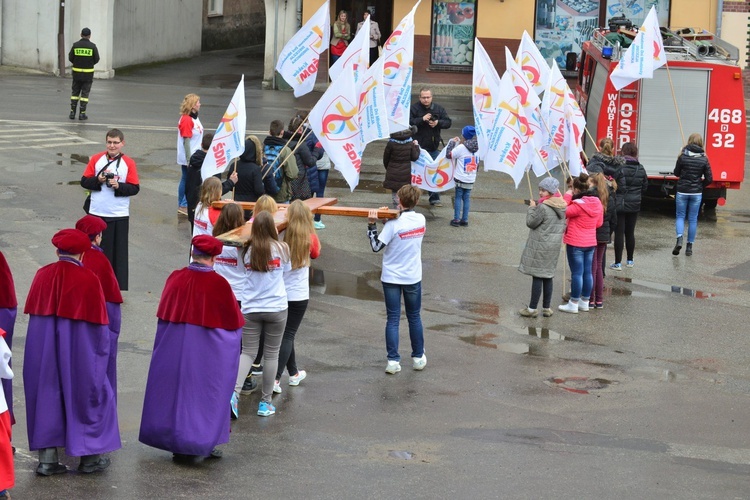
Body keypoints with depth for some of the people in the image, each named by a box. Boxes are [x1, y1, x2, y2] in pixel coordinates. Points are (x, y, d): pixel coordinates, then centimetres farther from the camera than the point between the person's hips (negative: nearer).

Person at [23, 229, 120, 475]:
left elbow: (33, 312, 7)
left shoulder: (43, 275, -1)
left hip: (43, 350, 4)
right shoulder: (88, 279, -12)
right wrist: (101, 350, 7)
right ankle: (89, 457, 14)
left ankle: (47, 459, 8)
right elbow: (98, 321, -7)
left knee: (47, 397, 10)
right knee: (87, 395, 11)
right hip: (78, 350, -3)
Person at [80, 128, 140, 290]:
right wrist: (98, 180, -14)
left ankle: (120, 289, 6)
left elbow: (135, 188, -3)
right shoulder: (96, 159, 4)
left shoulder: (129, 163, -1)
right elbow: (84, 181, 4)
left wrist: (118, 186, -19)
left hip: (119, 216, -2)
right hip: (97, 214, 2)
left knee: (119, 252, 1)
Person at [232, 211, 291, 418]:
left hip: (250, 309, 2)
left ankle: (234, 391, -16)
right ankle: (265, 402, 13)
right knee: (271, 354, 9)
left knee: (247, 352, 7)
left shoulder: (248, 252, -1)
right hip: (276, 308, -2)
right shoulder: (281, 249, -6)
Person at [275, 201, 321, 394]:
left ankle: (294, 374, 33)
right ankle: (275, 378, -9)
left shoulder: (280, 235, -10)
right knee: (288, 335, 2)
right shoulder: (310, 238, -11)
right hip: (298, 294, -2)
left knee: (285, 333, 18)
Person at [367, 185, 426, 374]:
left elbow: (376, 246, -16)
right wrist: (393, 215, 7)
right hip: (413, 277, 3)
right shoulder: (421, 220, -5)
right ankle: (418, 357, 25)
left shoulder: (394, 224, -19)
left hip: (392, 278, -3)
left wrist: (371, 225, -11)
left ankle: (393, 361, -1)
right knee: (414, 317, 17)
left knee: (392, 319, 2)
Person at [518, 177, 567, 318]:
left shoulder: (543, 207, -19)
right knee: (548, 277, 14)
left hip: (540, 246, -8)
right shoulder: (562, 207, 6)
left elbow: (531, 223, -12)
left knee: (537, 276, -3)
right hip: (554, 246, 8)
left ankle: (532, 309, 0)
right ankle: (547, 308, 19)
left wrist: (531, 208, 2)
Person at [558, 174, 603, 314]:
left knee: (577, 273, -2)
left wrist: (567, 196, -11)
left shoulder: (578, 204, -20)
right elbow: (599, 223, 12)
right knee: (587, 272, 13)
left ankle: (573, 304, 4)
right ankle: (585, 302, 22)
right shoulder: (597, 202, 4)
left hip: (575, 243, -7)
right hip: (591, 243, 7)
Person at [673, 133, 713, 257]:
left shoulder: (683, 157, -9)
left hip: (682, 192, -1)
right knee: (693, 219, 10)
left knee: (680, 216, 11)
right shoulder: (704, 159, -5)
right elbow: (709, 179, -4)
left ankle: (679, 239, -14)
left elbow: (676, 173, 3)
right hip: (697, 193, 1)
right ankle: (689, 247, 12)